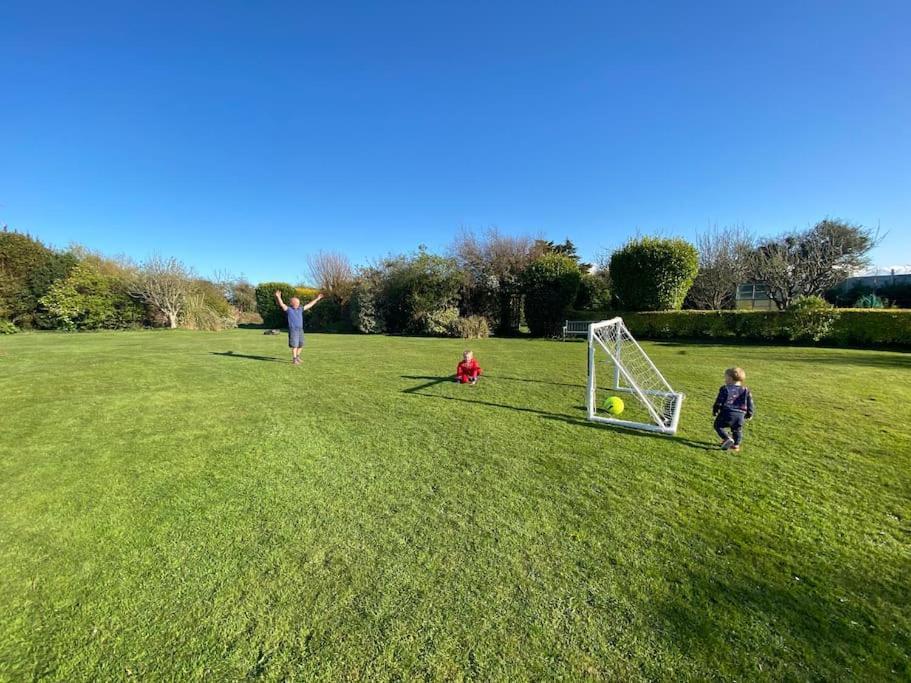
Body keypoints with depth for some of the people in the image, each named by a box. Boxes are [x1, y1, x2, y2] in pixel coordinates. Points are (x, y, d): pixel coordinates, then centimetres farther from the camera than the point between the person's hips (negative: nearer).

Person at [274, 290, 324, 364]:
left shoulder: (300, 309, 14)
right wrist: (278, 297, -33)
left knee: (301, 344, 14)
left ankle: (297, 356, 32)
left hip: (300, 329, 6)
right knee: (294, 345, -5)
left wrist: (317, 299, 23)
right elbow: (282, 304, -17)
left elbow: (309, 305, 20)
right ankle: (294, 360, 2)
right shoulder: (288, 309, -1)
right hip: (293, 329, -6)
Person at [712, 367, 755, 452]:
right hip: (740, 415, 5)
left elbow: (719, 402, -9)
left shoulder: (725, 389, -10)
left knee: (718, 425, 8)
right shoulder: (746, 390, 6)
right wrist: (749, 414, 22)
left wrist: (715, 410, 3)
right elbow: (750, 403, 10)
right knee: (737, 430, 21)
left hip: (727, 413, -5)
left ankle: (727, 438, -10)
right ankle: (736, 445, 23)